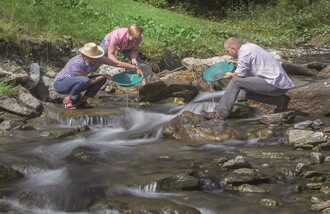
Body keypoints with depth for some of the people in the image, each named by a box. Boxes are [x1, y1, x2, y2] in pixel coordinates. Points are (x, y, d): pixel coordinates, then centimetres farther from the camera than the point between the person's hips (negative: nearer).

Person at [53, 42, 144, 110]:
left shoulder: (97, 59, -14)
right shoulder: (77, 63, -33)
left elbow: (116, 63, -14)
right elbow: (87, 82, -26)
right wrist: (103, 76, -23)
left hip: (75, 83, 8)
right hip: (60, 83, -8)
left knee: (102, 79, -8)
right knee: (84, 80, -38)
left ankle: (82, 100, 0)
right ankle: (69, 99, -13)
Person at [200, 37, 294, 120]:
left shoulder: (244, 52, -12)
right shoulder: (250, 46, 15)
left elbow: (240, 74, -11)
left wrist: (231, 75, 9)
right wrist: (238, 64, 29)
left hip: (275, 84, -10)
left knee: (236, 81, -12)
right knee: (246, 92, 20)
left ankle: (221, 113, -12)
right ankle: (280, 100, 10)